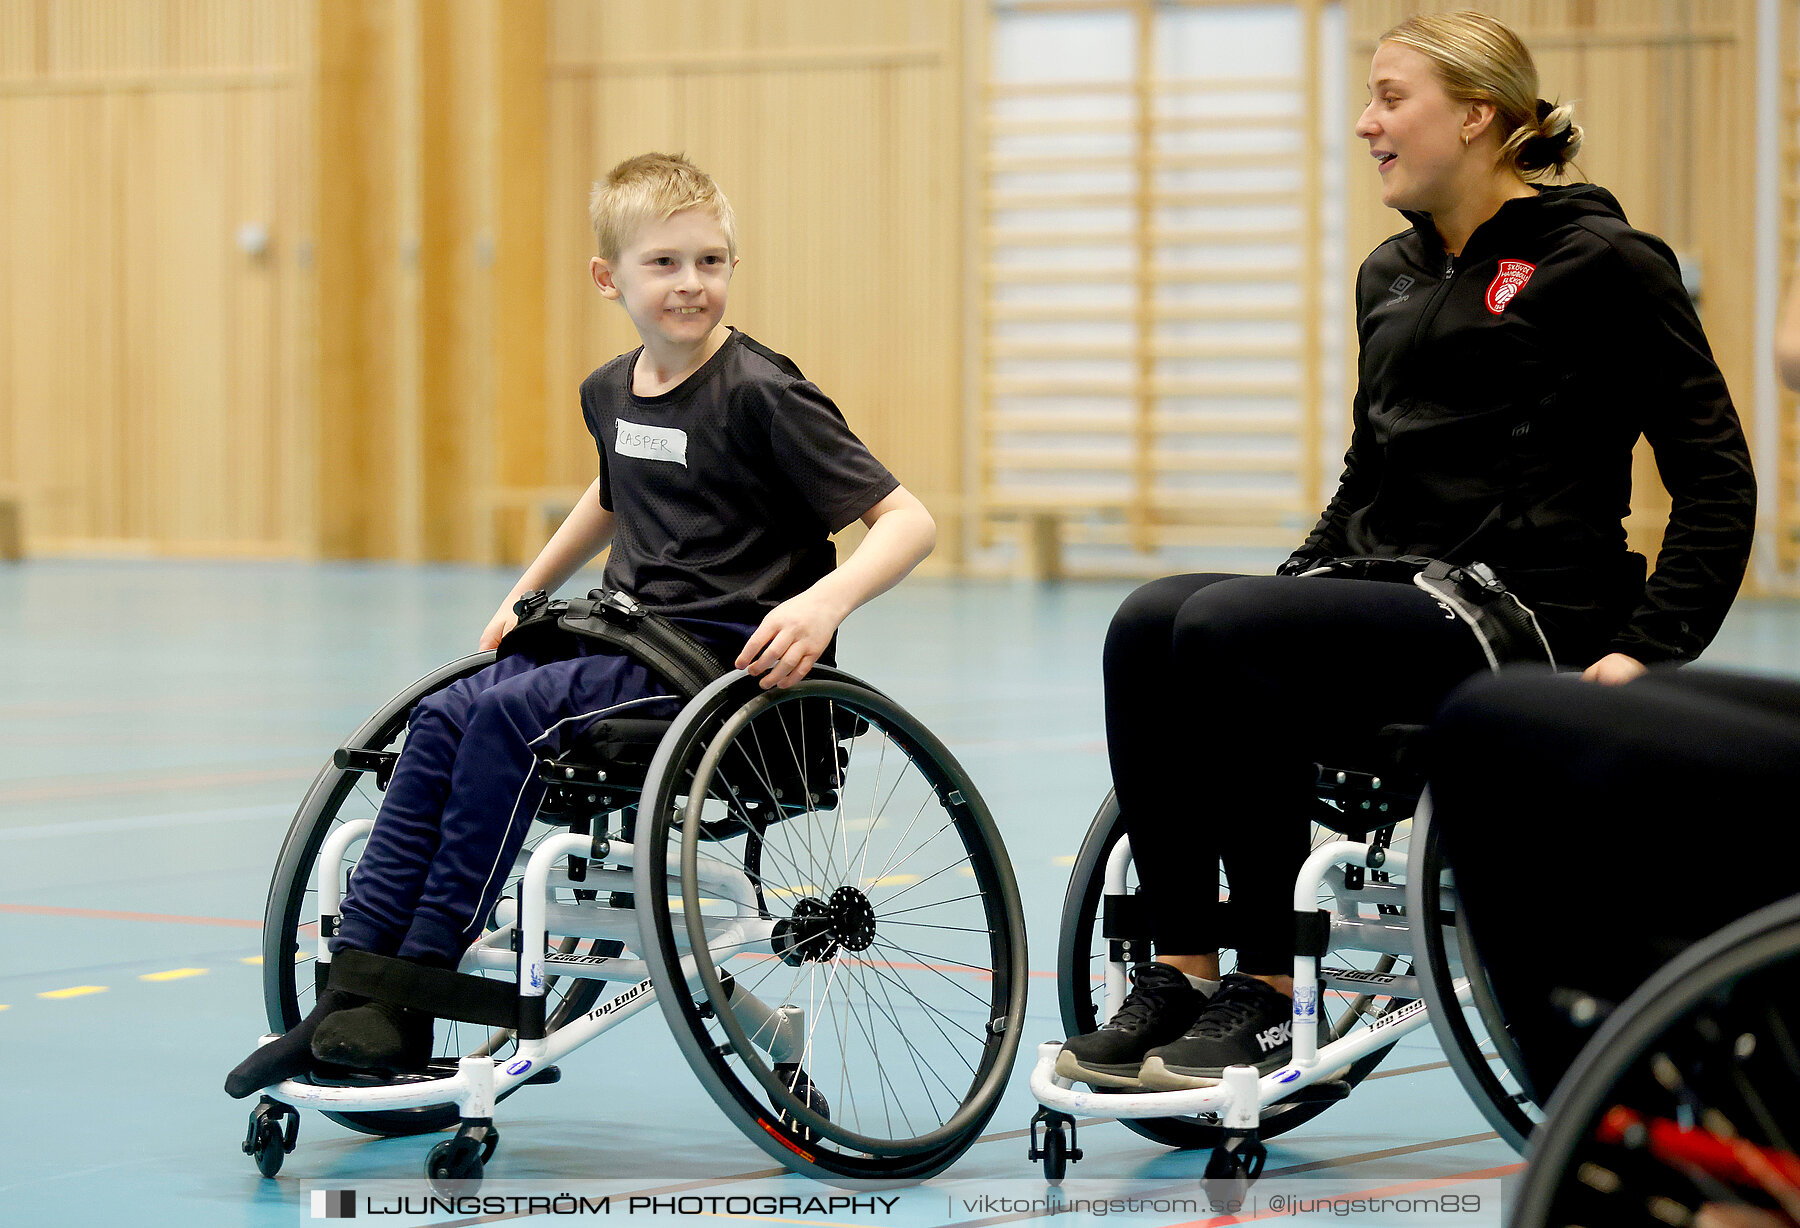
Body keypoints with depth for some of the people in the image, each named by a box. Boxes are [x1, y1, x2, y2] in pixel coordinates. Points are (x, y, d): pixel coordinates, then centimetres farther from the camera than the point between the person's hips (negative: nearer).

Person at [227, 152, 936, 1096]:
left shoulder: (760, 395, -12)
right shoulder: (611, 393, 11)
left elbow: (908, 521, -16)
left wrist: (824, 601, -31)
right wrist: (523, 595, 29)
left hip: (725, 657, -7)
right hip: (630, 643, 7)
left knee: (507, 717, -25)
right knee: (442, 718, -14)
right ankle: (351, 990, -13)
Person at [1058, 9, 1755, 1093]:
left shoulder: (1600, 263, -4)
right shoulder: (1393, 275, 18)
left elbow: (1717, 480, -5)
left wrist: (1650, 647, -14)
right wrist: (1293, 586, 12)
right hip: (1393, 603, 7)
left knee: (1227, 630, -28)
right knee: (1150, 623, -19)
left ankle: (1271, 989, -21)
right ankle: (1181, 970, -19)